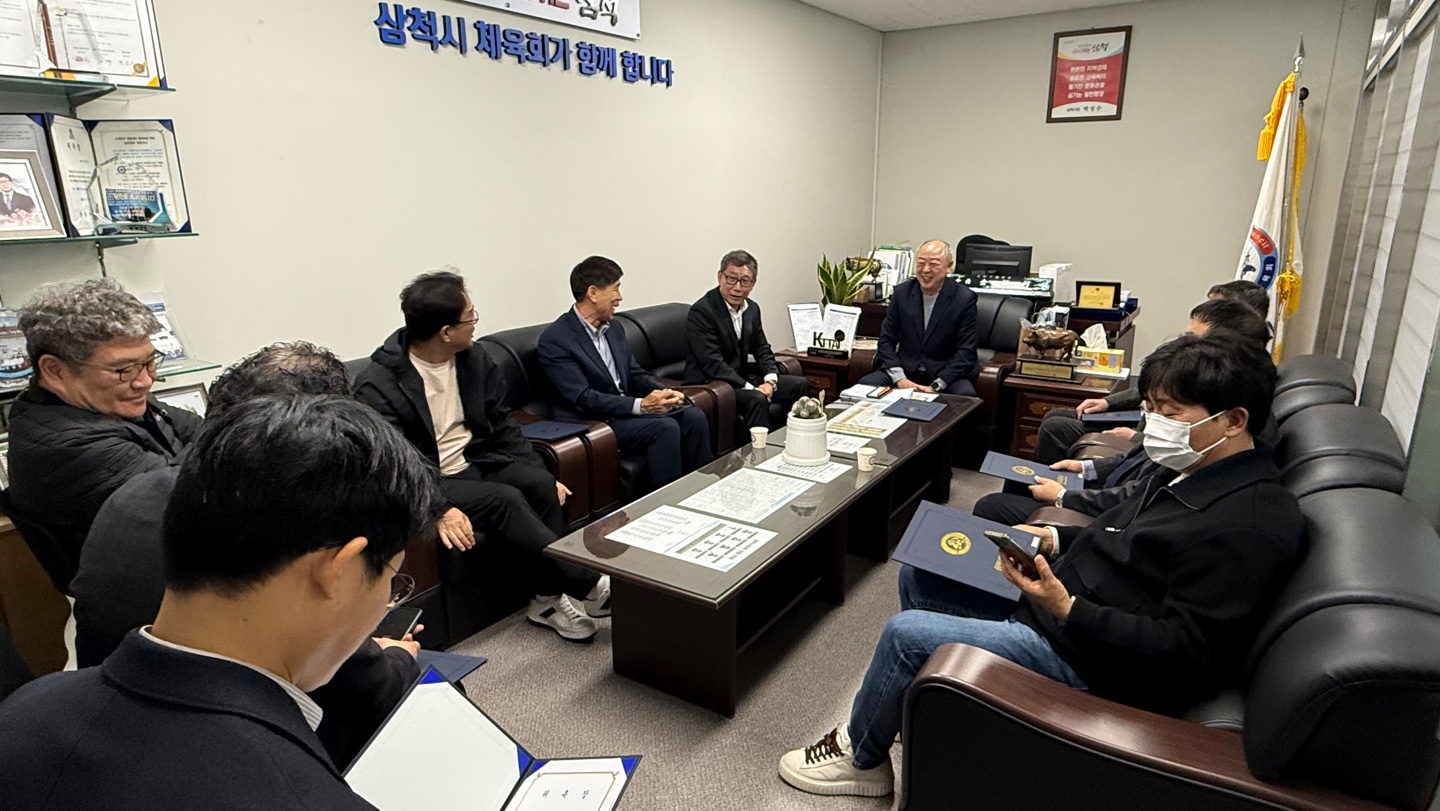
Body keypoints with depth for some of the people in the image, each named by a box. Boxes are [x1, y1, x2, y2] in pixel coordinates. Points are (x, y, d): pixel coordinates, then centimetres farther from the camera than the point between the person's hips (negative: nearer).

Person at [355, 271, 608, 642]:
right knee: (505, 499, -29)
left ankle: (547, 598, -15)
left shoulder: (473, 358, 4)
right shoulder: (378, 385, -16)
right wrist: (439, 509, -34)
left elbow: (501, 422, 9)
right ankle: (587, 587, -21)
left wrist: (538, 470, -3)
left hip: (476, 462, 6)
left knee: (540, 482, -22)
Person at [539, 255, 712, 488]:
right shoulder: (554, 340, -13)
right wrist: (641, 405, -28)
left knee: (693, 416, -12)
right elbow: (583, 399, -20)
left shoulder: (613, 329, 12)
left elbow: (635, 374, 14)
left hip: (629, 411, 7)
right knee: (665, 427, -27)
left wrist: (665, 393, -8)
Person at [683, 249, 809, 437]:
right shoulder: (701, 311, -18)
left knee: (800, 385, 2)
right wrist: (752, 389, -27)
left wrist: (770, 380, -8)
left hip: (742, 378, 9)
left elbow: (762, 349, 13)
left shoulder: (752, 309, 7)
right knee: (757, 399, -32)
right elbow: (713, 364, -24)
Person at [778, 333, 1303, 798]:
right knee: (918, 574, 12)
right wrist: (1056, 540, 2)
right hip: (1060, 592, 10)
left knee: (906, 632, -14)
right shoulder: (1193, 472, 6)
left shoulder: (1250, 524, -23)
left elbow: (1184, 650, -25)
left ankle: (860, 758, 14)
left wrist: (1066, 609, -31)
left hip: (1090, 657, -10)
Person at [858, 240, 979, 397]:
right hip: (905, 370, 2)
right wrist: (899, 378, -11)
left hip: (946, 373, -2)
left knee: (965, 395, -32)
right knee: (865, 385, -22)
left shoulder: (964, 298, -6)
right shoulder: (901, 292, 2)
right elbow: (887, 339, 3)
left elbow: (966, 351, -8)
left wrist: (935, 386, -18)